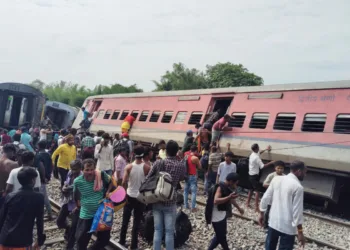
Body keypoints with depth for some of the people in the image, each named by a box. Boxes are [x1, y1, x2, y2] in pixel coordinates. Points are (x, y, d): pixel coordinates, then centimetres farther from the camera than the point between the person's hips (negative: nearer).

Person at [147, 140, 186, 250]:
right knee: (169, 232, 7)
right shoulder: (181, 165, -7)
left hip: (156, 201, 2)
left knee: (157, 230, 12)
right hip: (170, 202, -2)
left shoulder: (158, 163, -6)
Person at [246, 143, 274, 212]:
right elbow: (262, 166, -24)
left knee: (251, 190, 20)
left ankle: (248, 203, 28)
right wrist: (270, 163, -15)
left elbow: (259, 153, 30)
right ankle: (256, 207, -9)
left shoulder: (252, 154, 7)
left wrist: (266, 149, 33)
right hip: (255, 176, -9)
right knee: (257, 191, -8)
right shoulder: (256, 157, -21)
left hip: (251, 175, 9)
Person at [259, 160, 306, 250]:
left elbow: (265, 198, 3)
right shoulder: (298, 187, -17)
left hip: (273, 222, 5)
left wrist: (262, 214, 15)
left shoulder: (276, 179, -1)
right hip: (287, 227, -5)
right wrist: (300, 232, -10)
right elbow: (297, 211, -17)